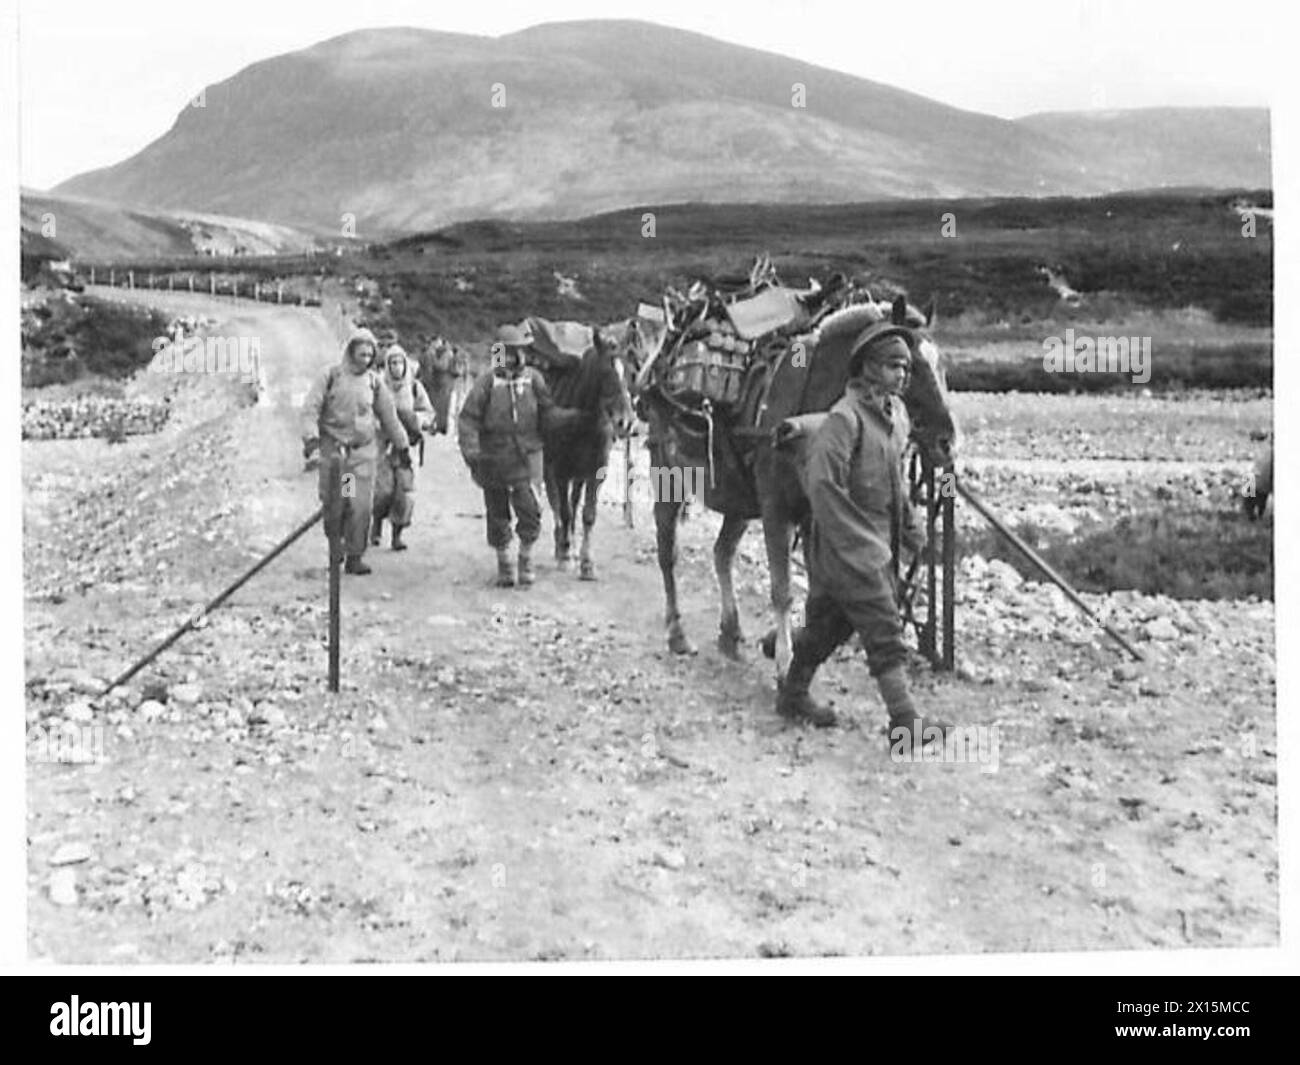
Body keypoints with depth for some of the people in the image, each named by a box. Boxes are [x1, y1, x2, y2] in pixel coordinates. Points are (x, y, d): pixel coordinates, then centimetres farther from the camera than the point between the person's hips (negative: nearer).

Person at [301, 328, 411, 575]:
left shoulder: (374, 381, 8)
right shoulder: (331, 376, 0)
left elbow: (389, 415, 16)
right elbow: (310, 408, -5)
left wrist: (402, 445, 19)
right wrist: (311, 436, -20)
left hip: (364, 451, 2)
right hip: (334, 449, -1)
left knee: (361, 506, -6)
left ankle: (355, 557, 3)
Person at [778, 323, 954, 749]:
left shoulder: (896, 413, 10)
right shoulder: (845, 418, -18)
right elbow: (821, 481, -24)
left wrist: (909, 525, 17)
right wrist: (859, 541, -23)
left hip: (876, 543, 9)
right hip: (847, 547, -9)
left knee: (829, 622, 17)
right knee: (884, 629, -8)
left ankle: (793, 695, 31)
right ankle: (905, 721, -4)